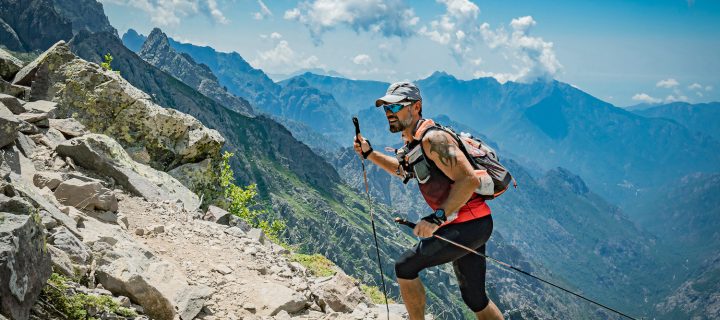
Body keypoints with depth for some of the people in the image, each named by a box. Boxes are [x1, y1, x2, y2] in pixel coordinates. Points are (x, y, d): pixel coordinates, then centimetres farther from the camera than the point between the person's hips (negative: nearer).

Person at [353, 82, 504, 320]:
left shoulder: (432, 138, -18)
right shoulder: (412, 141, 12)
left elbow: (469, 180, -28)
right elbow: (402, 170, 33)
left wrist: (436, 217, -33)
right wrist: (369, 154, 20)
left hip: (468, 225, -10)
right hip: (471, 226, 10)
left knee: (405, 267, -6)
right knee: (474, 298, 16)